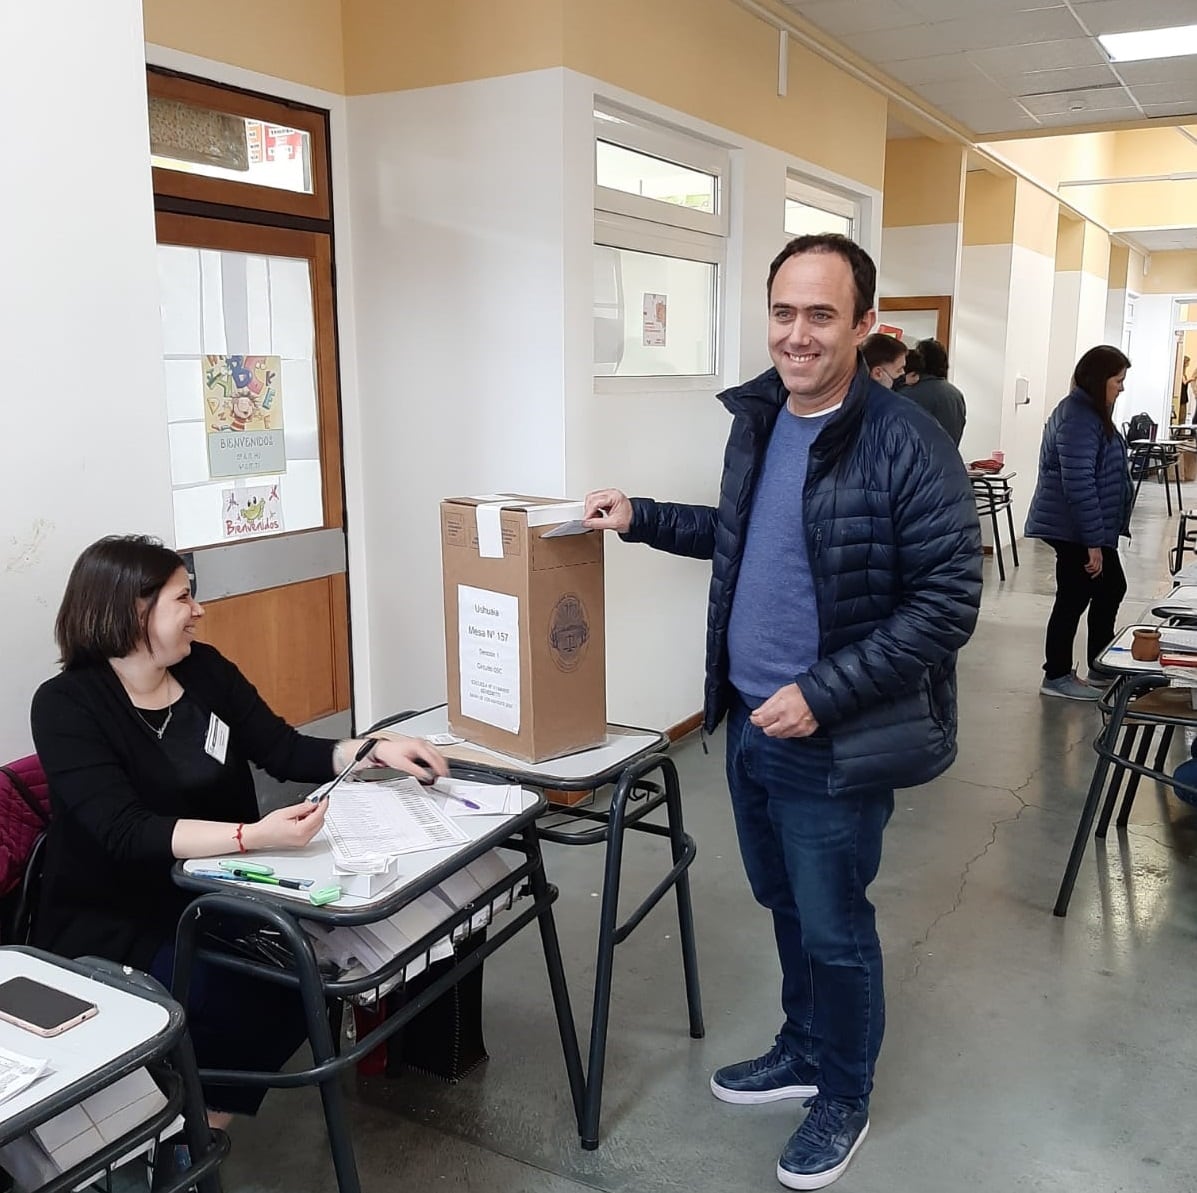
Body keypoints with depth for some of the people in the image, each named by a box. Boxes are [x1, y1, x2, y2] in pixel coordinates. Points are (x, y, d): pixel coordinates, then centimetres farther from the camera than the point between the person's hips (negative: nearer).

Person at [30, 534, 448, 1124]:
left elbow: (285, 750, 8)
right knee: (245, 999, -26)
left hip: (208, 897, 6)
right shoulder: (66, 706, -15)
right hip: (113, 924, -5)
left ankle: (207, 1115, 4)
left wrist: (374, 750, -8)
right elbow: (127, 833, -27)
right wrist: (252, 835, -40)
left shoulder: (204, 669, 2)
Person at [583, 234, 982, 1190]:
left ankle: (845, 1097, 35)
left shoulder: (906, 444, -18)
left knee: (833, 927, 11)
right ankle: (803, 1049, 45)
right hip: (749, 721, 7)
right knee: (786, 906, 23)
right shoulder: (757, 422, 5)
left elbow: (947, 603, -19)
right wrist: (641, 518, 11)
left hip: (834, 742, -7)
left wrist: (821, 694, -22)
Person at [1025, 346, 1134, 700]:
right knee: (1074, 599, -2)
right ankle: (1056, 676, 11)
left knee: (1111, 588, 17)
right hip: (1074, 529, -11)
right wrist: (1093, 541, -25)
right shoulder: (1079, 418, -20)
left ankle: (1100, 668, 27)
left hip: (1085, 526, 11)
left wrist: (1099, 535, 23)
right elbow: (1079, 484, -25)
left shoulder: (1090, 412, 14)